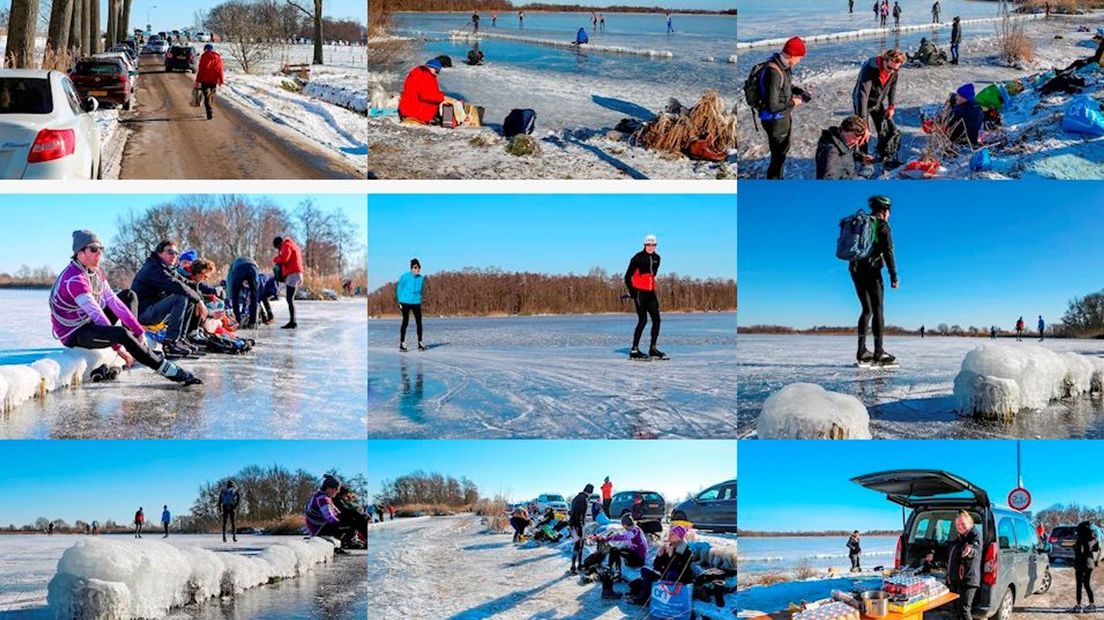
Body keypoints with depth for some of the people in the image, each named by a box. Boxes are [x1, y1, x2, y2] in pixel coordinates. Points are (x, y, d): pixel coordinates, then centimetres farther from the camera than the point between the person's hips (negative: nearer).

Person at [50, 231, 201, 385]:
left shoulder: (97, 272, 4)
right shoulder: (74, 279, -25)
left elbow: (112, 301, 1)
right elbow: (97, 315, -26)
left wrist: (138, 330, -7)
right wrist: (118, 347, -25)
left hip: (90, 323, 10)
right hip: (73, 334, -10)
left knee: (129, 296, 14)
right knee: (122, 334, -34)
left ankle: (135, 354, 1)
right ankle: (167, 370, -26)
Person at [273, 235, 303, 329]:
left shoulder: (286, 246, -5)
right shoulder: (293, 245, 25)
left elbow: (284, 259, -18)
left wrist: (276, 259, 1)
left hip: (293, 274, -10)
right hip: (295, 273, 10)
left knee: (290, 299, -13)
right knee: (290, 299, 12)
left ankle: (292, 321, -18)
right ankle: (293, 321, 12)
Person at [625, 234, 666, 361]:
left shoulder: (656, 258, 11)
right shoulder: (638, 258, -10)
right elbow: (628, 276, -8)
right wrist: (632, 292, -9)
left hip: (650, 293, 8)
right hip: (639, 292, -7)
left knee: (656, 320, 6)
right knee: (643, 320, -13)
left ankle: (652, 349, 15)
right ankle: (634, 350, -10)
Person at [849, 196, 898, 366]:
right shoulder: (882, 226, -3)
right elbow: (888, 253, -10)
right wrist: (894, 277, -11)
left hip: (855, 269, 6)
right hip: (871, 270, -6)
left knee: (867, 310, 13)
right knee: (877, 310, -3)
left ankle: (862, 350, 6)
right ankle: (878, 351, -8)